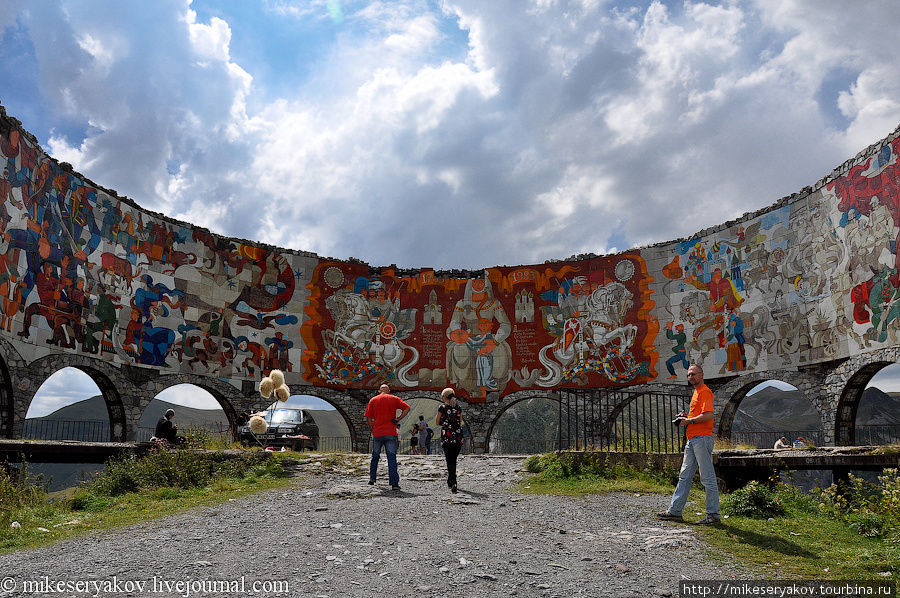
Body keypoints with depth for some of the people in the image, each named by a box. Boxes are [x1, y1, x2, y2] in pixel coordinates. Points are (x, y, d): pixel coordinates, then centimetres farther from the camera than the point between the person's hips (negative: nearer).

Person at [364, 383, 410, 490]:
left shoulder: (373, 400, 7)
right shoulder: (394, 399, 6)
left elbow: (368, 417, 3)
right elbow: (407, 408, -4)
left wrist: (373, 428, 13)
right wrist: (398, 419, -3)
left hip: (377, 433, 1)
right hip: (390, 433, -1)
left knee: (375, 457, 18)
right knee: (392, 458, -4)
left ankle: (372, 478, 24)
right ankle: (394, 483, -11)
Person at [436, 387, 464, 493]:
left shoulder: (442, 408, -3)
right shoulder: (458, 408, 8)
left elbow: (437, 422, 4)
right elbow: (460, 422, 11)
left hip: (447, 437, -4)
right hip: (458, 438, 4)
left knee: (450, 461, -2)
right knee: (453, 460, 16)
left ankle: (453, 483, -15)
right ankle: (450, 482, 26)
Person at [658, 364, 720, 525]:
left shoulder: (705, 392, -8)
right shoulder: (696, 393, 23)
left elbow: (708, 415, -21)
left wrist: (689, 421, -13)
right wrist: (686, 418, 13)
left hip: (702, 438, -10)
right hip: (692, 439, 10)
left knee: (708, 478, -5)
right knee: (685, 476, 10)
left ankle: (713, 514, 1)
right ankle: (675, 511, 13)